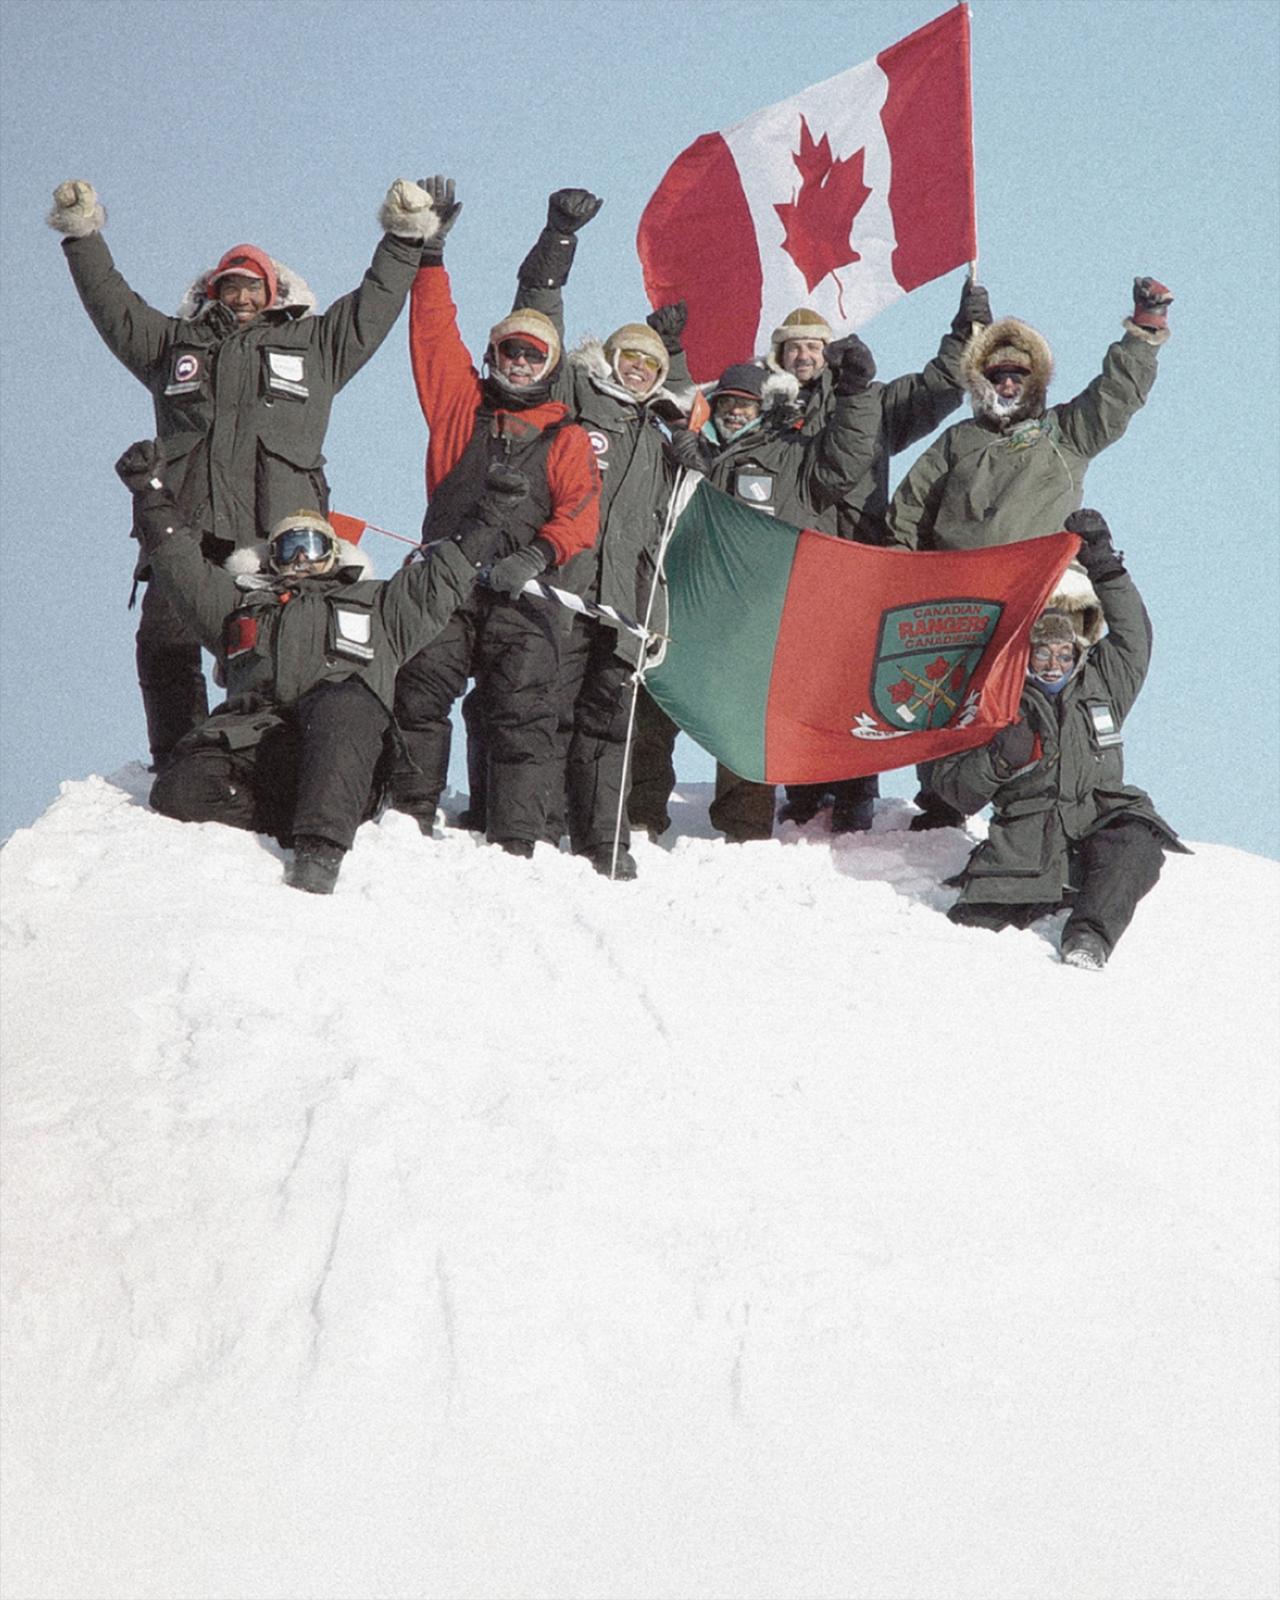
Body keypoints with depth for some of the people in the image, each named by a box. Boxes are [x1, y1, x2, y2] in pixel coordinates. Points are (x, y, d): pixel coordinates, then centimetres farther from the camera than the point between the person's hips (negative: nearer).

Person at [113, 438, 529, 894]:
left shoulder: (379, 605, 38)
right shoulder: (240, 602, 40)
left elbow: (442, 577, 33)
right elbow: (182, 566, 32)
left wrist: (488, 517, 24)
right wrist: (151, 493, 21)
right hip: (251, 739, 1)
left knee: (341, 705, -41)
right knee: (179, 791, -30)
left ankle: (321, 850, -51)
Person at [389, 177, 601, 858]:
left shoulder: (567, 439, 14)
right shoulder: (460, 401, 18)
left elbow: (580, 515, 2)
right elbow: (434, 330, 17)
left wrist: (539, 554, -16)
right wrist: (428, 252, 13)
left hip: (520, 596, -1)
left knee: (522, 716, -7)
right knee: (420, 693, -8)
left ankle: (514, 841, -9)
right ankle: (411, 814, 0)